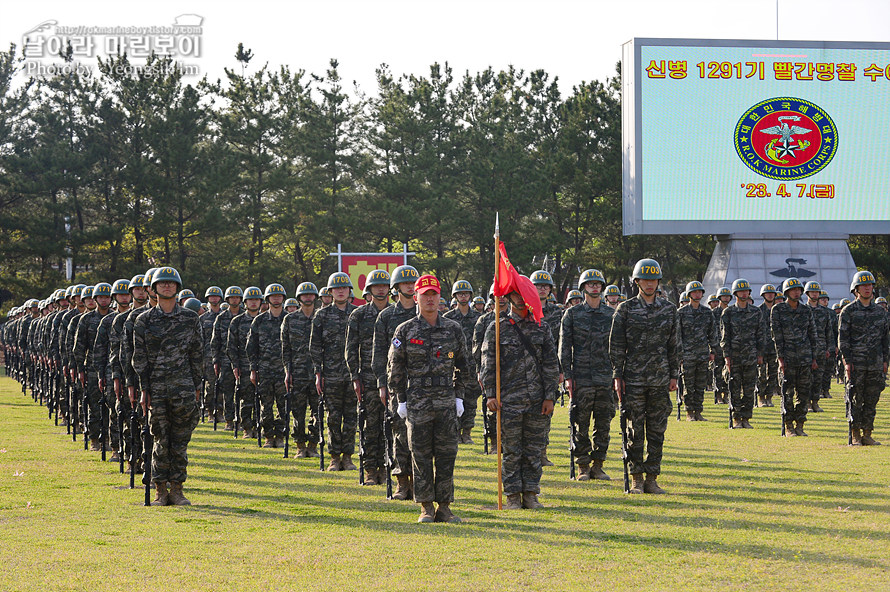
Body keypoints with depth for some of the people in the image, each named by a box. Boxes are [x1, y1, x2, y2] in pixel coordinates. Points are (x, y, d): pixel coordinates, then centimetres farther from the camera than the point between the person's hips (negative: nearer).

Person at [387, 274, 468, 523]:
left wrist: (459, 396, 8)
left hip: (447, 402, 2)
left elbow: (461, 366, 14)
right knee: (421, 455, 1)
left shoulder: (453, 329, 7)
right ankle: (426, 507, 7)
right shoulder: (405, 330, 0)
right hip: (417, 403, -2)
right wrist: (400, 400, 0)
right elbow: (394, 367, 4)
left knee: (446, 455, 3)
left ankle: (444, 507, 9)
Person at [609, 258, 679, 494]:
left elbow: (673, 345, 12)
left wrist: (674, 375, 7)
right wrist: (617, 376, -5)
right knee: (635, 431, 0)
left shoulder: (668, 309, 9)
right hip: (634, 379, -3)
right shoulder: (625, 309, 1)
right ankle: (637, 480, 6)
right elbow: (616, 345, 0)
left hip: (660, 380, 3)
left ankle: (652, 479, 9)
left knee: (657, 431, 4)